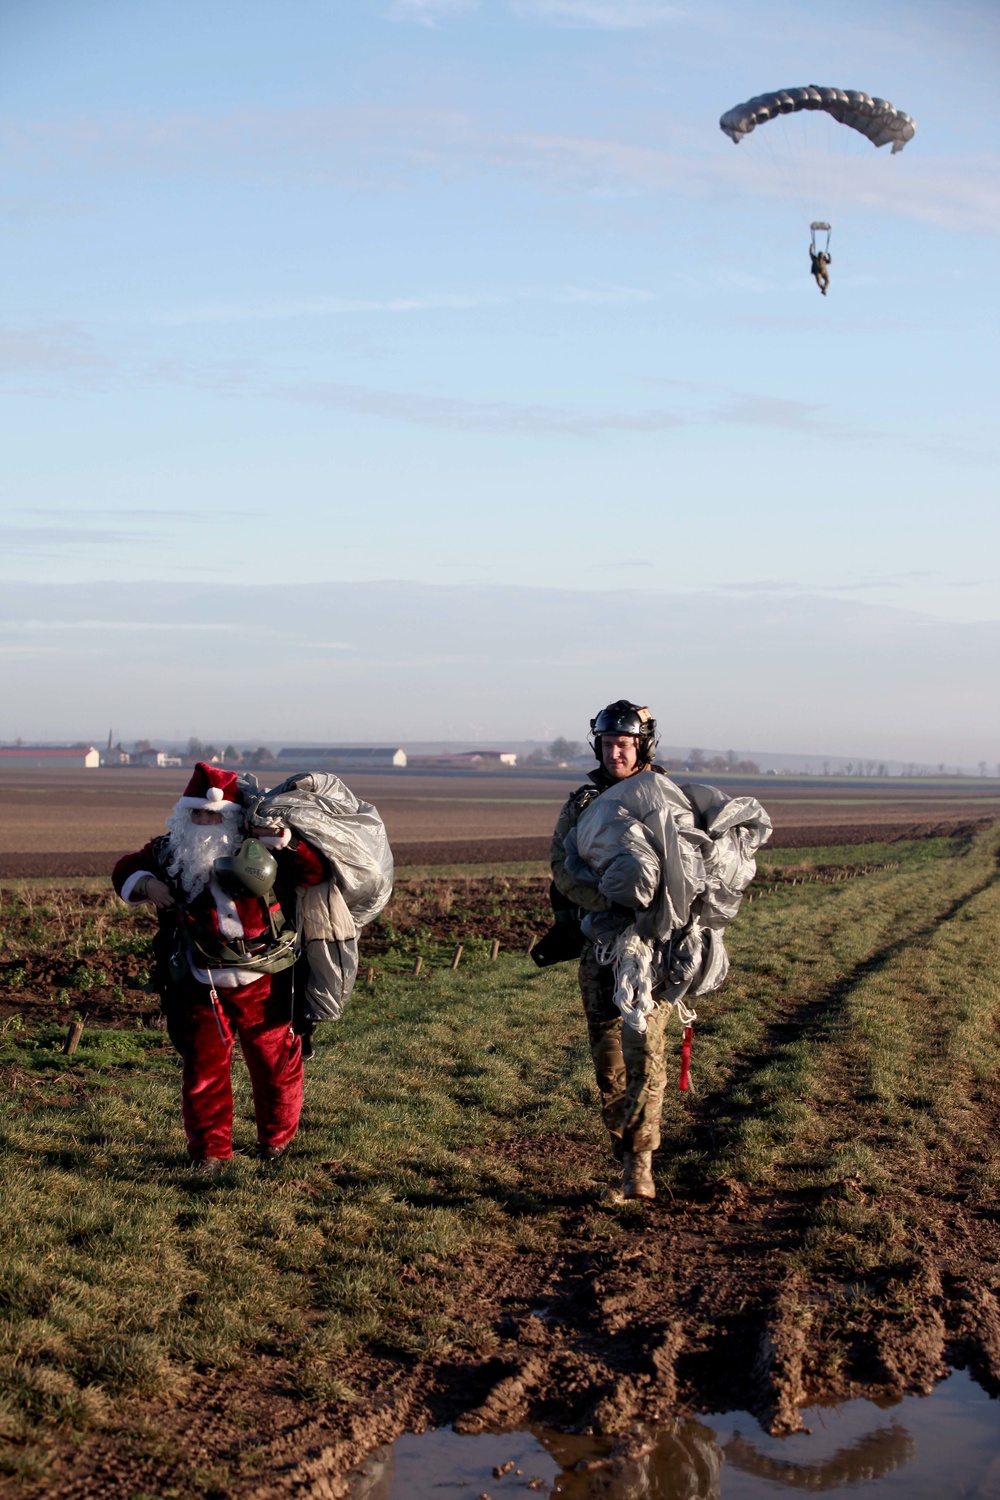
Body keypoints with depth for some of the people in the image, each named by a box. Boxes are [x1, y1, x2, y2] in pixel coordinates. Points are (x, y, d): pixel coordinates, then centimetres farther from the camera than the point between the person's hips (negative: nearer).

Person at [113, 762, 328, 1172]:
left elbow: (317, 870, -14)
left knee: (274, 1063, 12)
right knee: (202, 1067, 6)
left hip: (262, 984, -1)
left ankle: (276, 1138, 35)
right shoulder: (169, 853, -2)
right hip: (200, 987, 2)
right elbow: (126, 868, 13)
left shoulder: (260, 853, -10)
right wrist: (145, 883, -9)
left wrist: (283, 840, -28)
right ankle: (209, 1150, 22)